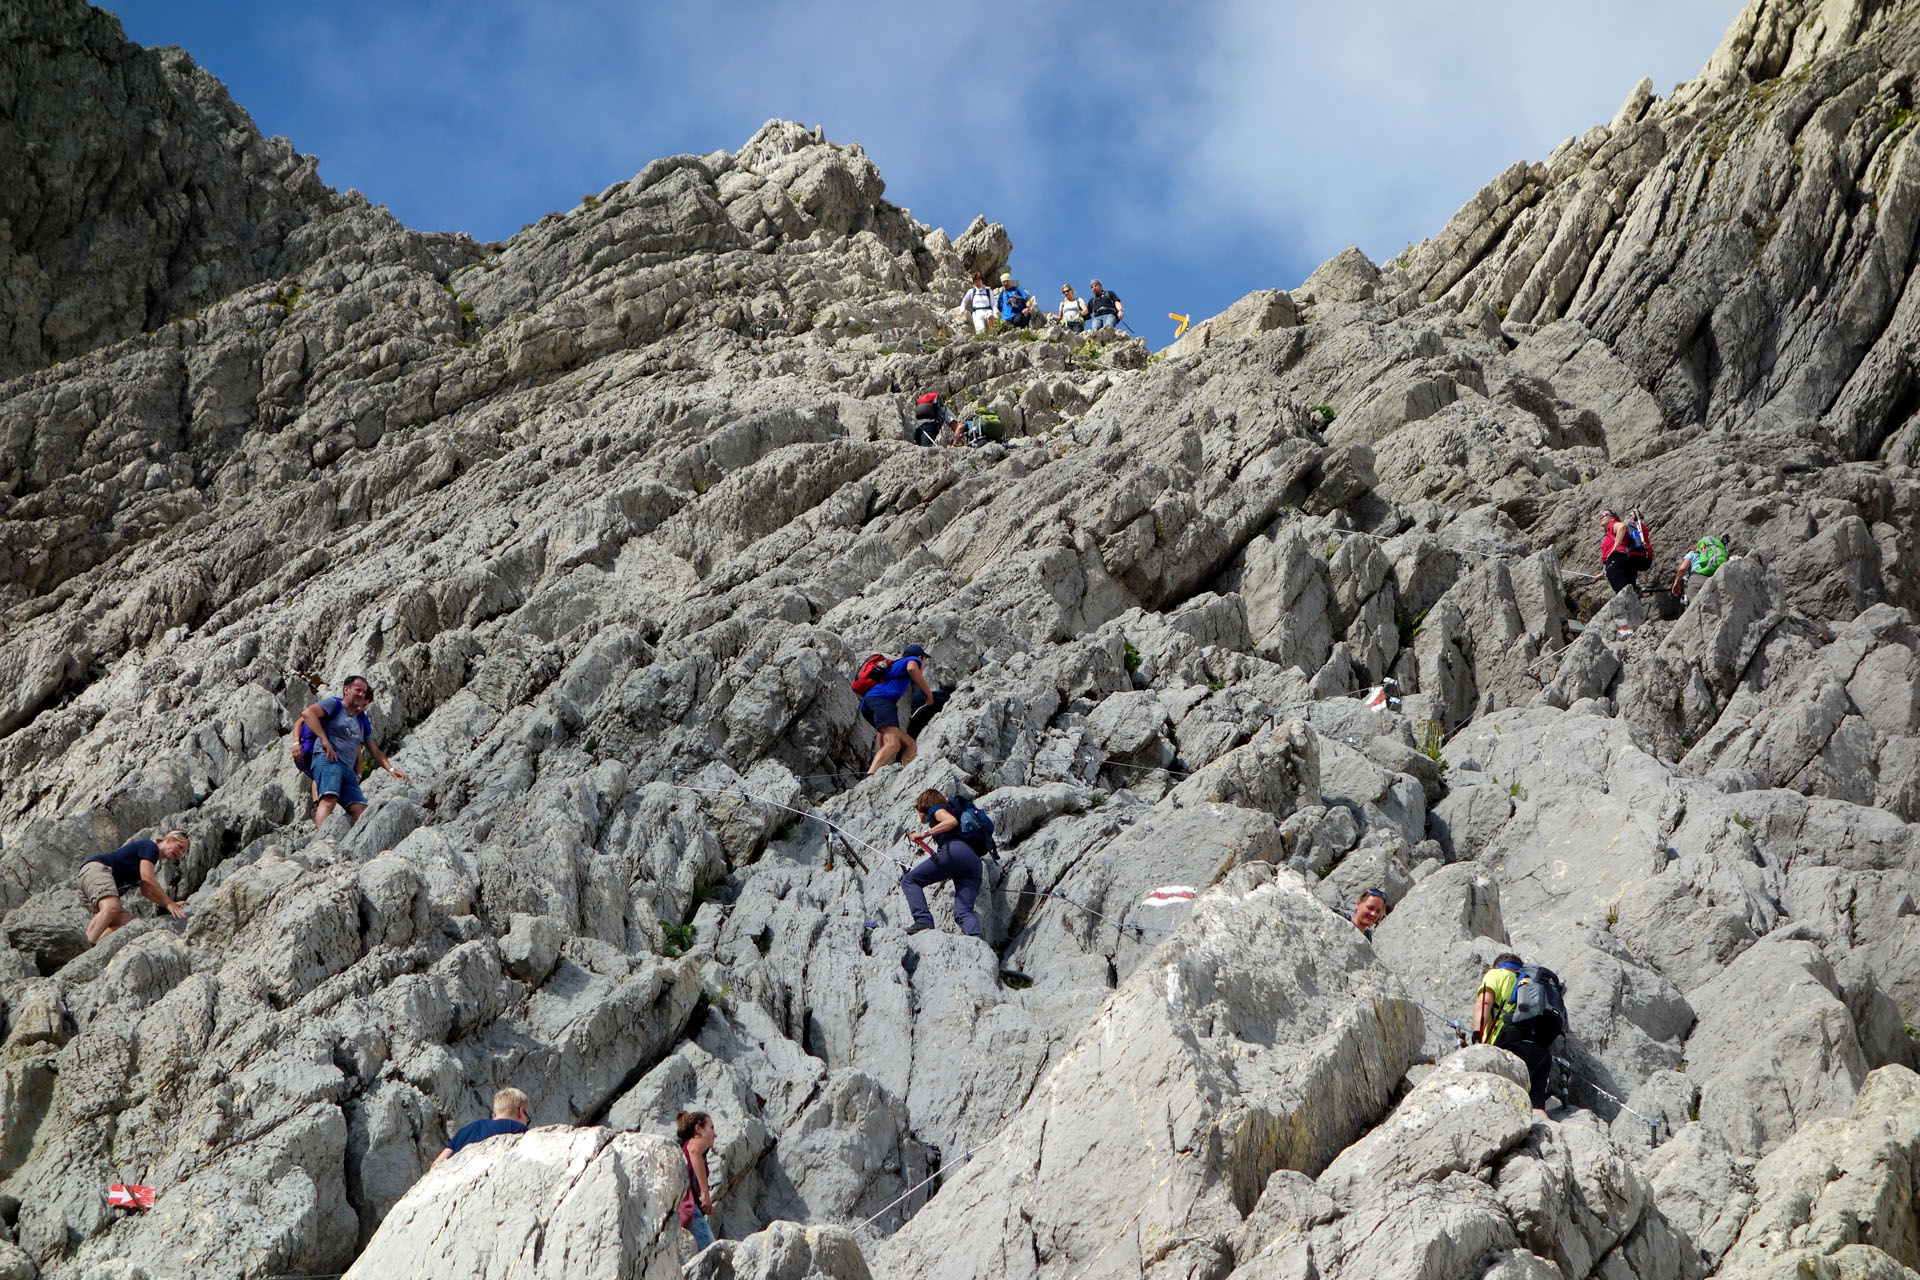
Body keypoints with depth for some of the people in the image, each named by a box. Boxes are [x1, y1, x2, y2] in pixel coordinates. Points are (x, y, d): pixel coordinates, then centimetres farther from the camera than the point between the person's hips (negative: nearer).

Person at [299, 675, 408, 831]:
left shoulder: (361, 720, 28)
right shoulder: (334, 704, 7)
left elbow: (375, 751, 34)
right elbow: (307, 713, -11)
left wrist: (390, 769, 19)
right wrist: (324, 740, -17)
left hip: (348, 769, 8)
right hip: (327, 760, -8)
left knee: (360, 809, -9)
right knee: (329, 799, -31)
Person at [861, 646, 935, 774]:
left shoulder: (894, 664, 41)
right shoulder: (914, 660, 19)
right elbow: (912, 668, -7)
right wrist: (929, 694, 0)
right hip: (881, 699, -8)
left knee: (910, 745, 8)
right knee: (892, 745, -28)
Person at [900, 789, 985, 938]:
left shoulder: (935, 809, 16)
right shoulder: (949, 809, 40)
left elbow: (952, 821, -6)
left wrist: (926, 833, -4)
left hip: (955, 850, -8)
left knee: (909, 881, -1)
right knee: (963, 913, -5)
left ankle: (923, 920, -20)